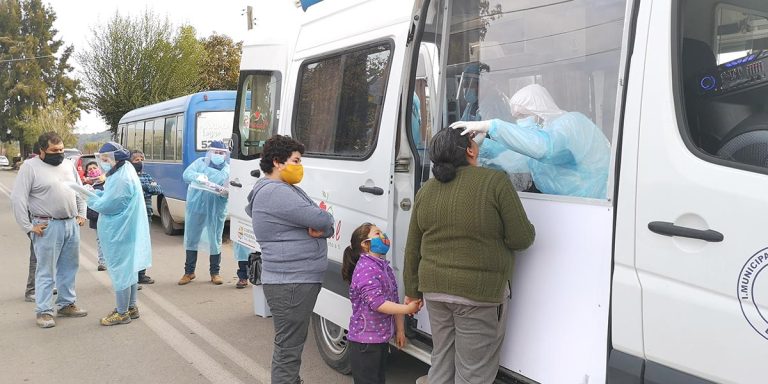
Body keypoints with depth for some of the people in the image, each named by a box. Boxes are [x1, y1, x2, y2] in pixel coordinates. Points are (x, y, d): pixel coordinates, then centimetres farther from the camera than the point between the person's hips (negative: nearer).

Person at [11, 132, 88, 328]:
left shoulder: (68, 165, 10)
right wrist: (28, 227, -12)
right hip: (48, 227, -6)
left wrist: (81, 215, 11)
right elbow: (17, 198, -11)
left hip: (71, 224, 6)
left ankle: (67, 304, 25)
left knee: (69, 268, 13)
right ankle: (43, 311, 8)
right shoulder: (30, 166, -8)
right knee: (46, 271, 0)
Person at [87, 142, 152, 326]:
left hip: (119, 234, -10)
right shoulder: (125, 171, 8)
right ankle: (131, 307, 28)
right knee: (128, 269, 17)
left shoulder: (120, 179, -24)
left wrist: (89, 195, -6)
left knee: (120, 272, 0)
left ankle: (122, 313, 11)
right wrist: (95, 192, 2)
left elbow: (105, 205, -19)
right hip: (126, 230, 10)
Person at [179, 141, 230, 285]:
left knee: (215, 241, 6)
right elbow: (186, 174, -8)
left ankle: (215, 272, 21)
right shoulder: (200, 162, 4)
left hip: (216, 211, -1)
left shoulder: (228, 170, 3)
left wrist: (226, 192, -26)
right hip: (196, 208, 1)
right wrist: (198, 177, -29)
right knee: (191, 239, 9)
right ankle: (189, 272, 23)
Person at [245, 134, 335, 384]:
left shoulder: (288, 189, 17)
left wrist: (322, 229, -10)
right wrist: (323, 225, 2)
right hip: (290, 283, -11)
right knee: (289, 348, -3)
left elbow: (325, 222, 13)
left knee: (292, 344, 22)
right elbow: (321, 219, -22)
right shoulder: (275, 192, -16)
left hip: (301, 280, 11)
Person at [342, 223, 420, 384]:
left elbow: (395, 301, 16)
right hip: (365, 340, -9)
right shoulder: (366, 269, -19)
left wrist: (400, 330, 14)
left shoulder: (385, 267, 10)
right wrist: (408, 309, -24)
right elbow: (377, 303, -27)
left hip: (382, 338, 9)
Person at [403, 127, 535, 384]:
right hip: (479, 293, -5)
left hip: (435, 289, 6)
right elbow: (522, 238, -11)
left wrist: (412, 291, 19)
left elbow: (412, 250, 9)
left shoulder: (426, 190, 4)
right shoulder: (495, 181, -13)